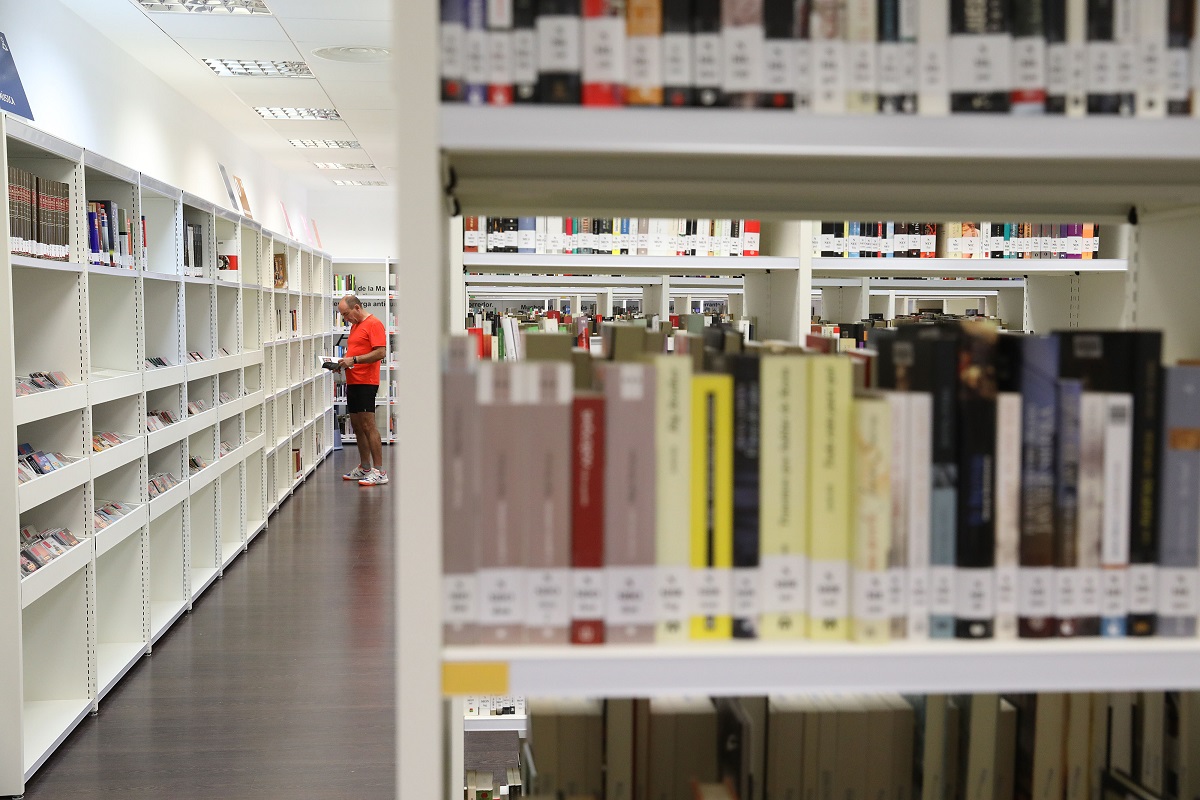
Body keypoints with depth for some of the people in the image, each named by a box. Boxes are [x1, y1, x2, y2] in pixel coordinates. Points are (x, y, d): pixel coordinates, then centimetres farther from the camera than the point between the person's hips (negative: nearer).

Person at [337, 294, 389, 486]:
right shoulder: (355, 326, 20)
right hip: (352, 382, 9)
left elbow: (381, 353, -18)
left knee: (368, 425, -11)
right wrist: (344, 362, 7)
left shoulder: (374, 324, -9)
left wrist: (354, 360, -19)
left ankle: (379, 471, -9)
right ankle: (364, 468, 19)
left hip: (366, 382, -9)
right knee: (357, 426, 11)